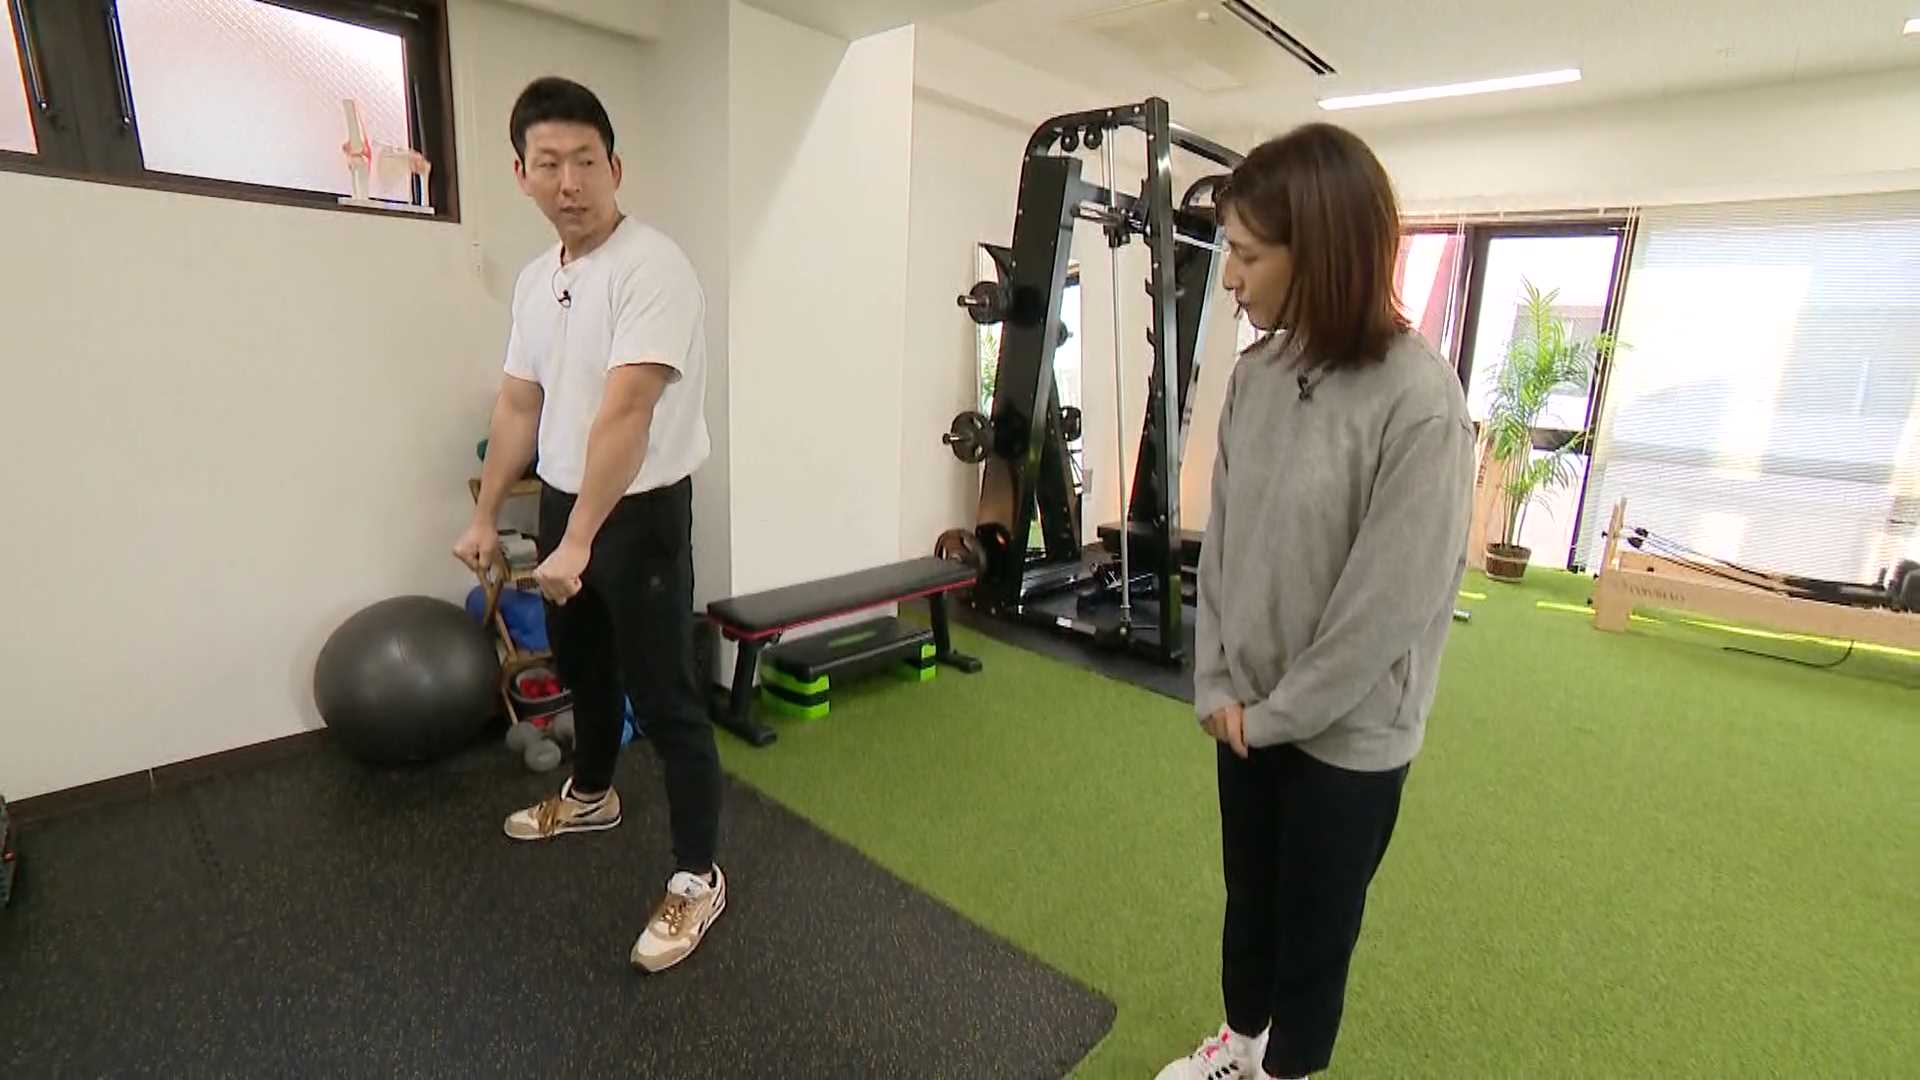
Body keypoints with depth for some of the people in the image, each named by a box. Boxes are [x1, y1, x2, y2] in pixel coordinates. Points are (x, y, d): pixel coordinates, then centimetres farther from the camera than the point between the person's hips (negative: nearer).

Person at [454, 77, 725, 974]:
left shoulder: (650, 267, -19)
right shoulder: (535, 279, 9)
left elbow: (624, 414, -27)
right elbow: (518, 406, 14)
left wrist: (579, 543, -30)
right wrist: (485, 518, 15)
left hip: (639, 513, -9)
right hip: (564, 501, 9)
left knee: (663, 700, -3)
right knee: (583, 666, 25)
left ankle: (697, 878, 12)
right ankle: (591, 795, 49)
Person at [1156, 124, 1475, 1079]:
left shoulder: (1419, 400, -21)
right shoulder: (1256, 374, -2)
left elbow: (1394, 600, -19)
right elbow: (1221, 539, 1)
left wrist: (1277, 712, -11)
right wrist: (1217, 685, -2)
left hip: (1348, 732, -5)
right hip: (1250, 713, 5)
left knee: (1315, 923, 17)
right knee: (1247, 896, 24)